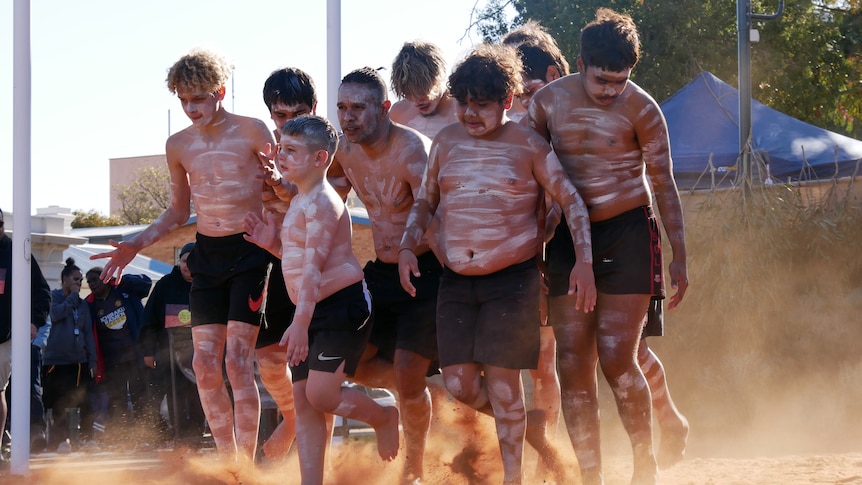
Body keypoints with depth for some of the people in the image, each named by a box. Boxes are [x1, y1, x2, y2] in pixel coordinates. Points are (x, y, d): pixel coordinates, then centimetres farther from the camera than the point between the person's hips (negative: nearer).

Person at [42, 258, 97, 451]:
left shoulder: (82, 304, 15)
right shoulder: (54, 296, 3)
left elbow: (88, 332, 13)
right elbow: (56, 314, -17)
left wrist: (92, 361, 6)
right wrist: (73, 296, -8)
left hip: (79, 361, 3)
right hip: (55, 360, -3)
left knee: (85, 404, -4)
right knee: (57, 406, 0)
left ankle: (87, 439, 0)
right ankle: (58, 441, 4)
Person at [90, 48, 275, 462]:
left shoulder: (251, 132, -6)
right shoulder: (178, 145, 9)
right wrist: (135, 246, 8)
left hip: (250, 250, -5)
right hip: (207, 255, 5)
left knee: (237, 360, -13)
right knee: (205, 364, 0)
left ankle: (246, 465, -9)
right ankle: (228, 460, 9)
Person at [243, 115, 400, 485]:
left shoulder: (321, 201, -14)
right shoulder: (299, 201, 17)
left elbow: (314, 266, -24)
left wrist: (300, 322, -31)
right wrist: (272, 244, 6)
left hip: (342, 305, -10)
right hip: (313, 312, 10)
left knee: (321, 393, -16)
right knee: (302, 397, 4)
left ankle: (383, 417, 12)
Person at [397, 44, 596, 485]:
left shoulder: (527, 146, -3)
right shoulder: (447, 141, 8)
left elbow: (573, 202, -2)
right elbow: (424, 202, 18)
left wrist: (583, 263, -11)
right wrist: (407, 246, 1)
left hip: (512, 280, -4)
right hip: (455, 282, 4)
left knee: (501, 380, -5)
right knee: (459, 383, -1)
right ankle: (527, 427, 25)